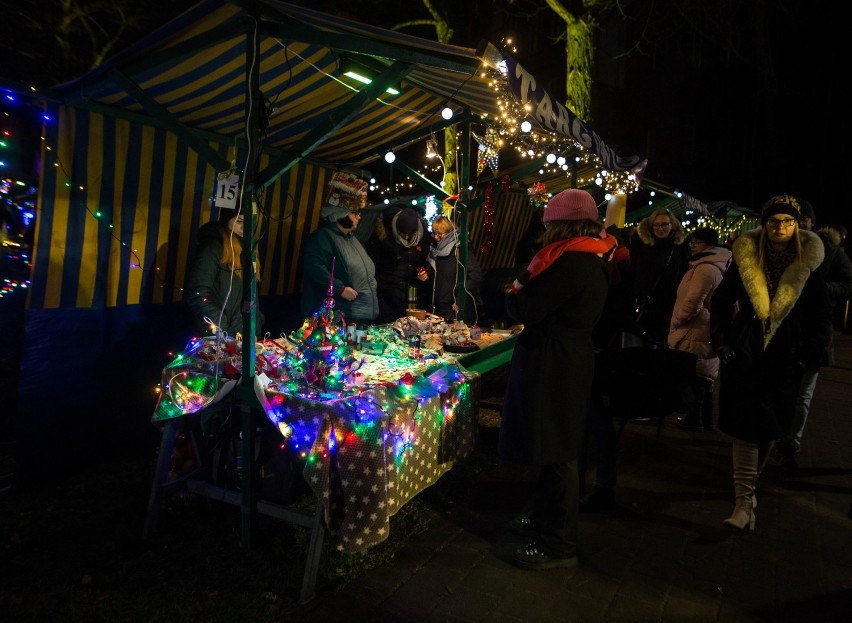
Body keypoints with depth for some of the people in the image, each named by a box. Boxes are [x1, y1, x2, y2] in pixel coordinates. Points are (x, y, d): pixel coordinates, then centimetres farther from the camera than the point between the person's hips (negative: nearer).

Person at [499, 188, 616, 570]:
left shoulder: (574, 263, -21)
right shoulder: (591, 261, 12)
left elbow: (526, 309, -21)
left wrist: (513, 295, -1)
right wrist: (525, 294, 4)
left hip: (555, 367, -11)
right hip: (567, 362, 11)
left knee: (556, 455, 0)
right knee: (555, 449, 21)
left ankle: (559, 546, 13)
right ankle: (546, 520, 37)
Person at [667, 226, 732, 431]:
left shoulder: (705, 268, -18)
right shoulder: (721, 265, 13)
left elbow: (692, 303, -20)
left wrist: (675, 321, -6)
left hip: (695, 333, -10)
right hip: (710, 331, 10)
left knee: (694, 376, -1)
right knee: (705, 376, 16)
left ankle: (695, 418, 6)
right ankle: (705, 420, 25)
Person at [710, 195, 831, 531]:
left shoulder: (808, 262, -1)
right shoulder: (745, 257, -2)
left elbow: (821, 315, 6)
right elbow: (720, 302, 5)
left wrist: (810, 355, -1)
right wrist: (722, 342, -2)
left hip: (784, 360, 1)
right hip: (744, 354, -1)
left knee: (768, 427, 10)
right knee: (746, 426, -5)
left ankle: (749, 482, 31)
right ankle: (744, 501, -2)